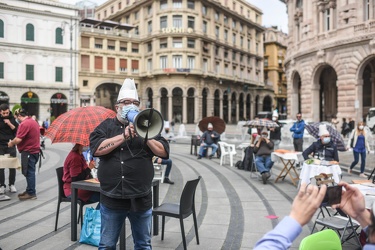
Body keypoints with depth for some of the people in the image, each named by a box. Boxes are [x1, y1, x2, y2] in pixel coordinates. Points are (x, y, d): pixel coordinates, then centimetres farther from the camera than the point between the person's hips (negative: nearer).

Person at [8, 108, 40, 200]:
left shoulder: (24, 124, -17)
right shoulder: (33, 122, 15)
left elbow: (18, 139, -22)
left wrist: (11, 143, -2)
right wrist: (14, 142, 21)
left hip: (28, 152, -10)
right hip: (34, 150, 10)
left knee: (29, 172, -3)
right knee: (30, 171, 15)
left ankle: (31, 193, 3)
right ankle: (29, 190, 24)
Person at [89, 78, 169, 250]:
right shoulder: (106, 126, 4)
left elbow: (164, 152, -1)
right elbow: (97, 149, -13)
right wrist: (124, 135, -17)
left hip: (140, 198, 1)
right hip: (112, 198, -1)